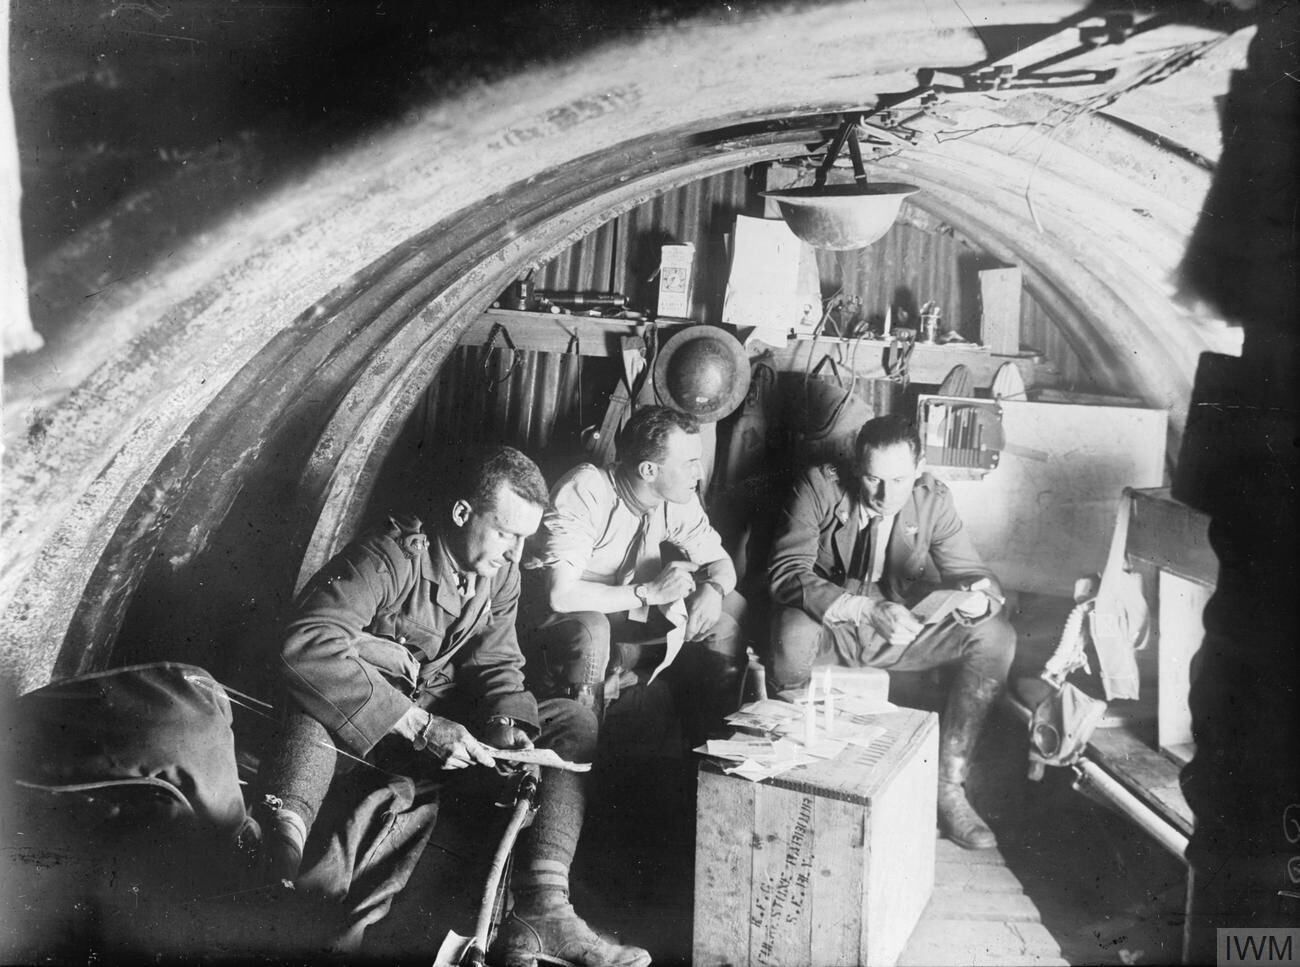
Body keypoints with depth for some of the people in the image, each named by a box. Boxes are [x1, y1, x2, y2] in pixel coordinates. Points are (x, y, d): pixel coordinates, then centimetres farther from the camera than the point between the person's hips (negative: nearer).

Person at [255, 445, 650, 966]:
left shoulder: (500, 574, 2)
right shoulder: (390, 558, -21)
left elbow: (497, 663, 7)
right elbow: (307, 643, -33)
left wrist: (507, 724, -18)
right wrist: (419, 725, -36)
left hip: (438, 715, 7)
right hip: (362, 727, -6)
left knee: (573, 722, -10)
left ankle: (541, 911, -21)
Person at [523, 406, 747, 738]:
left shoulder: (677, 499, -6)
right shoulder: (584, 493, -27)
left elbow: (720, 564, 6)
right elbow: (560, 595, -34)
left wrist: (712, 589, -20)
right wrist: (649, 592, -29)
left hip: (636, 623, 6)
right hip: (571, 625, -6)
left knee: (723, 627, -9)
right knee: (590, 629, -39)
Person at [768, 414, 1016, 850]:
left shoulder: (933, 500, -6)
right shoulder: (820, 488, -16)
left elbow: (969, 572, -2)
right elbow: (786, 573, -26)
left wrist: (980, 598, -30)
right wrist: (867, 609, -40)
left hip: (897, 630, 4)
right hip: (828, 629, -3)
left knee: (996, 636, -17)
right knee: (793, 635, -39)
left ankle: (948, 785, -9)